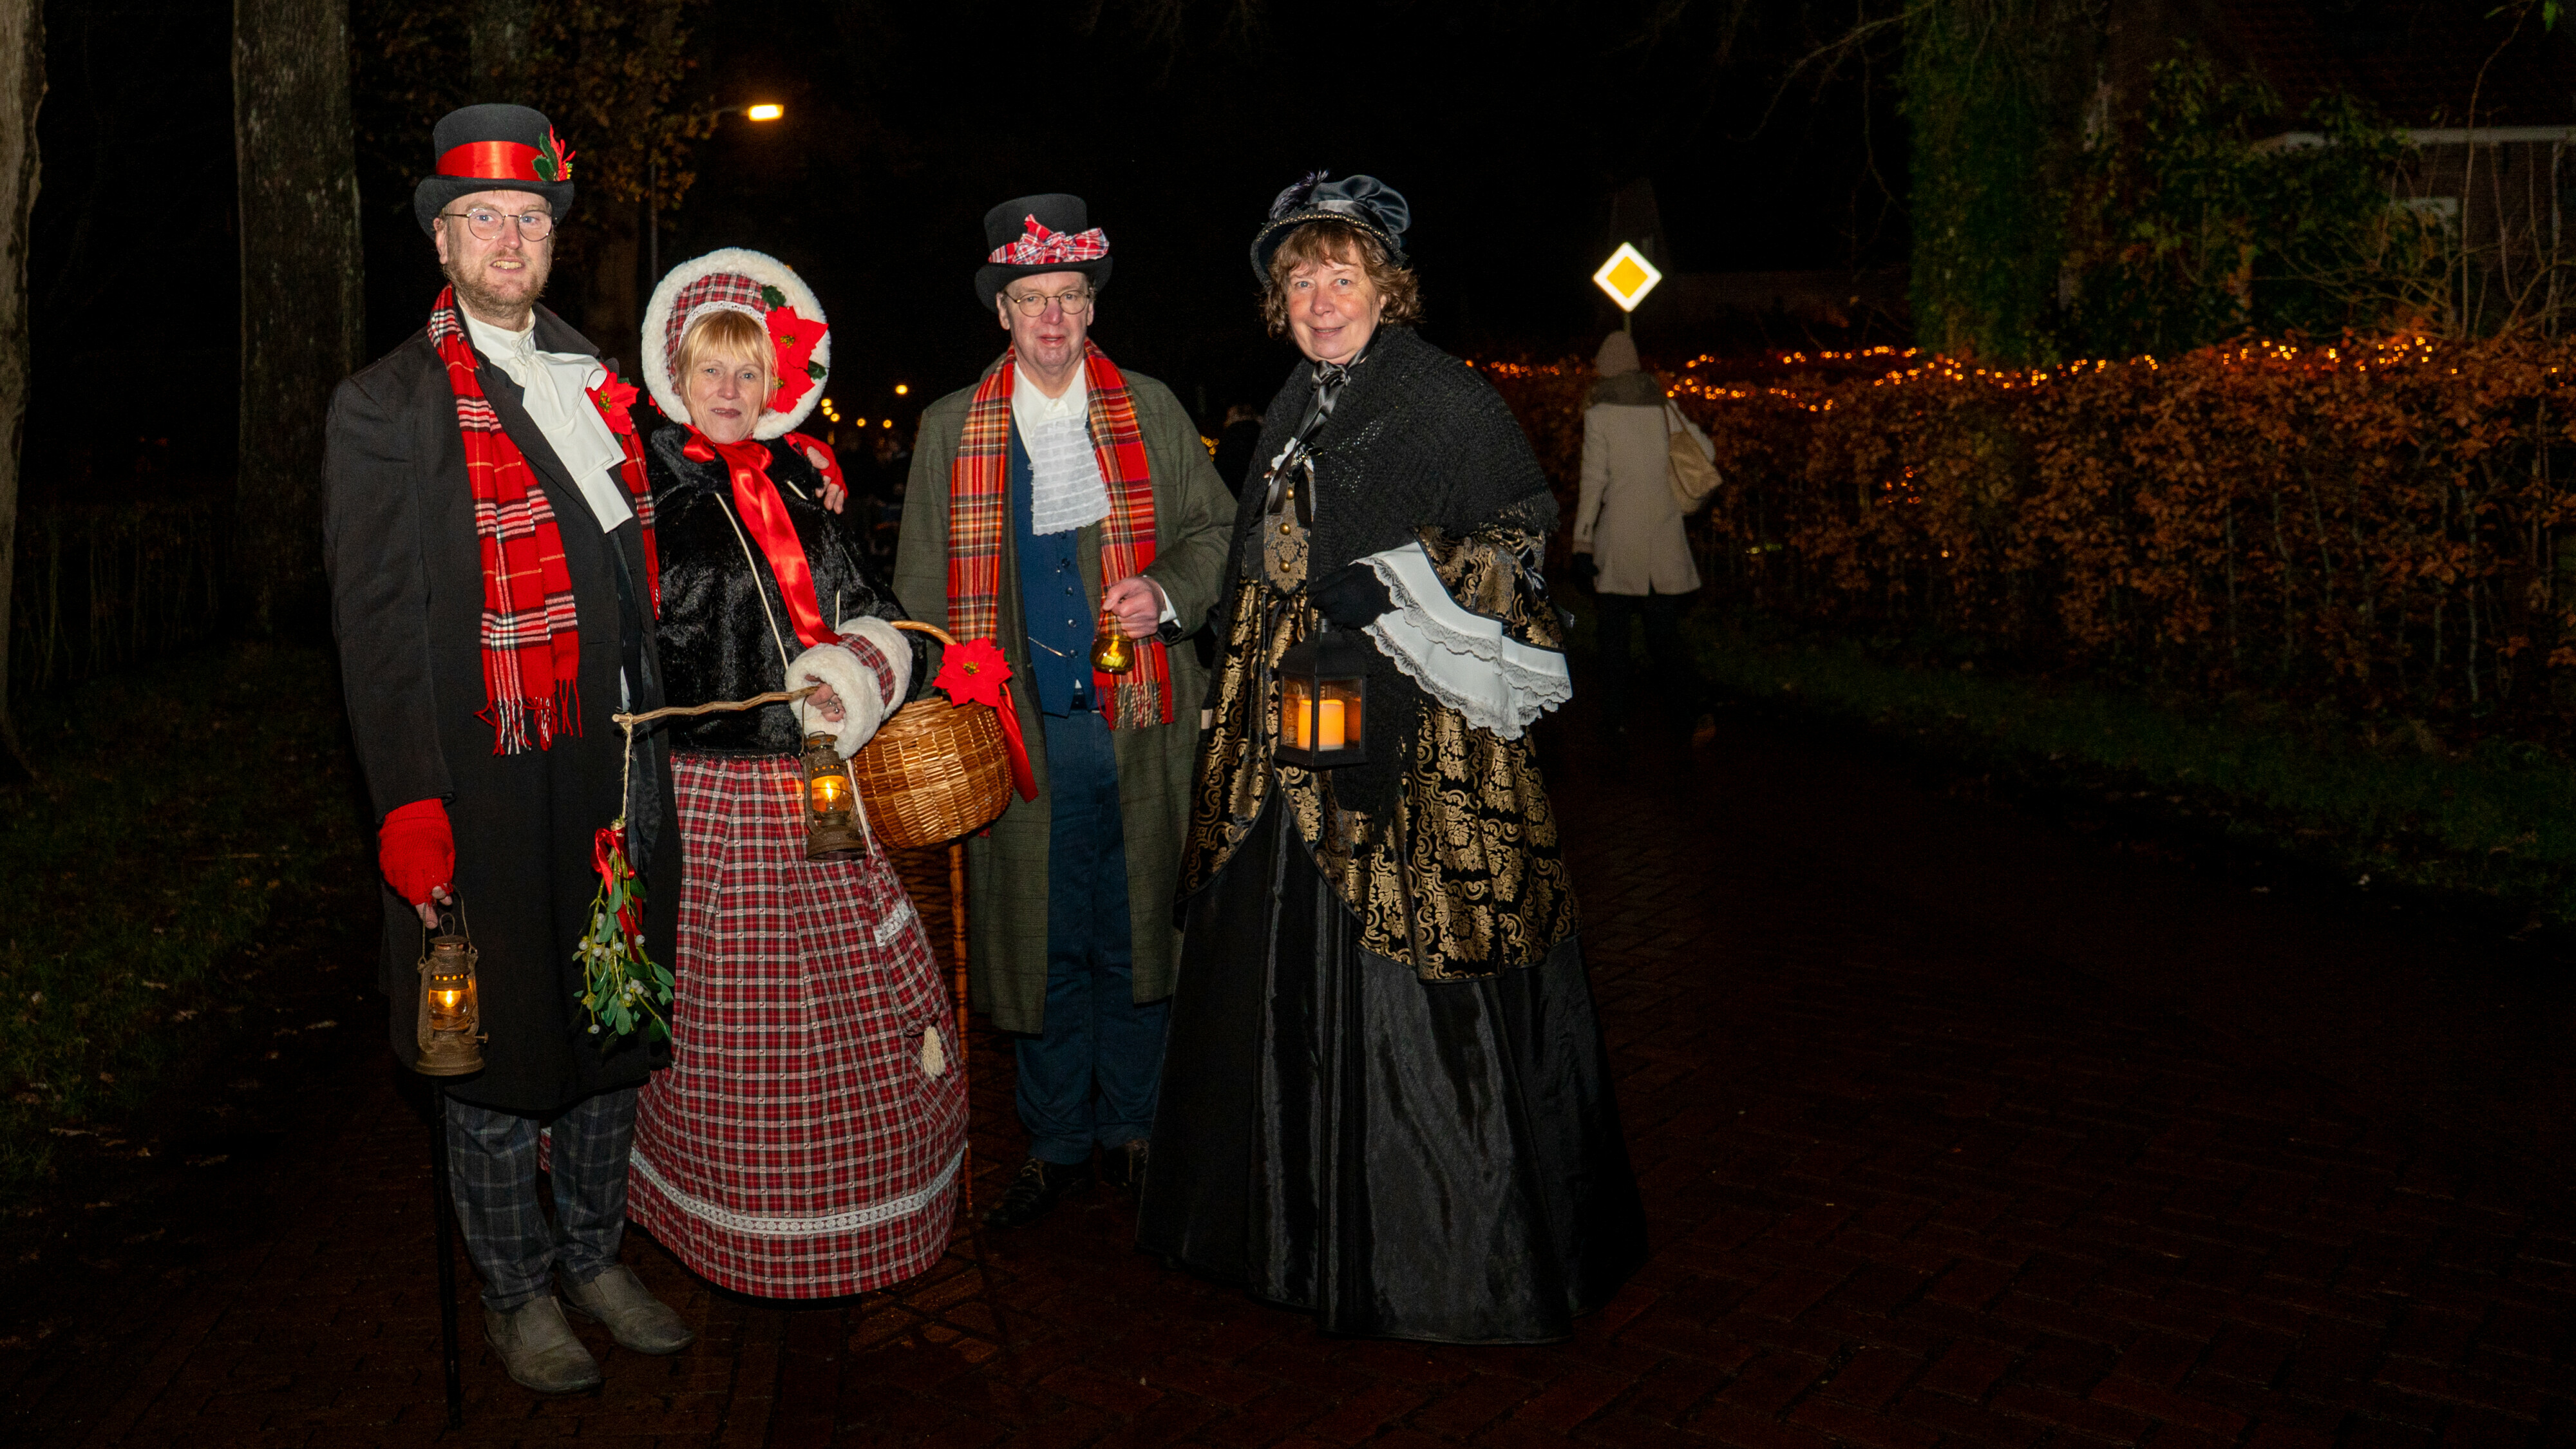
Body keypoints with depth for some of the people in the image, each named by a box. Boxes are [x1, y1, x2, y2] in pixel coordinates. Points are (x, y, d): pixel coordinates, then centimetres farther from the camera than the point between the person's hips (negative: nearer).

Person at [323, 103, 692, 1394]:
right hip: (487, 789, -5)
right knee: (499, 1043, 8)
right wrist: (409, 805, -15)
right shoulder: (384, 406, -4)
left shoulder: (595, 379, 12)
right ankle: (517, 1290, 26)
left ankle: (596, 1254, 34)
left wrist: (652, 743, 10)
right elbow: (375, 622, -8)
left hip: (611, 769, 5)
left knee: (612, 1022, 15)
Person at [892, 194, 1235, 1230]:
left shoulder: (1151, 411, 7)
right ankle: (1057, 1144, 23)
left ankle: (1133, 1129, 26)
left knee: (1137, 930, 8)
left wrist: (1166, 593, -9)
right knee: (1039, 937, 6)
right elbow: (924, 591, 10)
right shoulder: (949, 429, 8)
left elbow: (1217, 531, 11)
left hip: (1141, 719, 0)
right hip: (1020, 729, 0)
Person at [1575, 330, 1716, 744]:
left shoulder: (1599, 413, -5)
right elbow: (1705, 450, 9)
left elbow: (1594, 479, -8)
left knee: (1614, 631, 11)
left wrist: (1583, 540, -7)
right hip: (1665, 538, 3)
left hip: (1619, 535, -3)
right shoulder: (1664, 407, 6)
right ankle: (1697, 707, -10)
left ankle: (1616, 714, 16)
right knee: (1665, 634, 7)